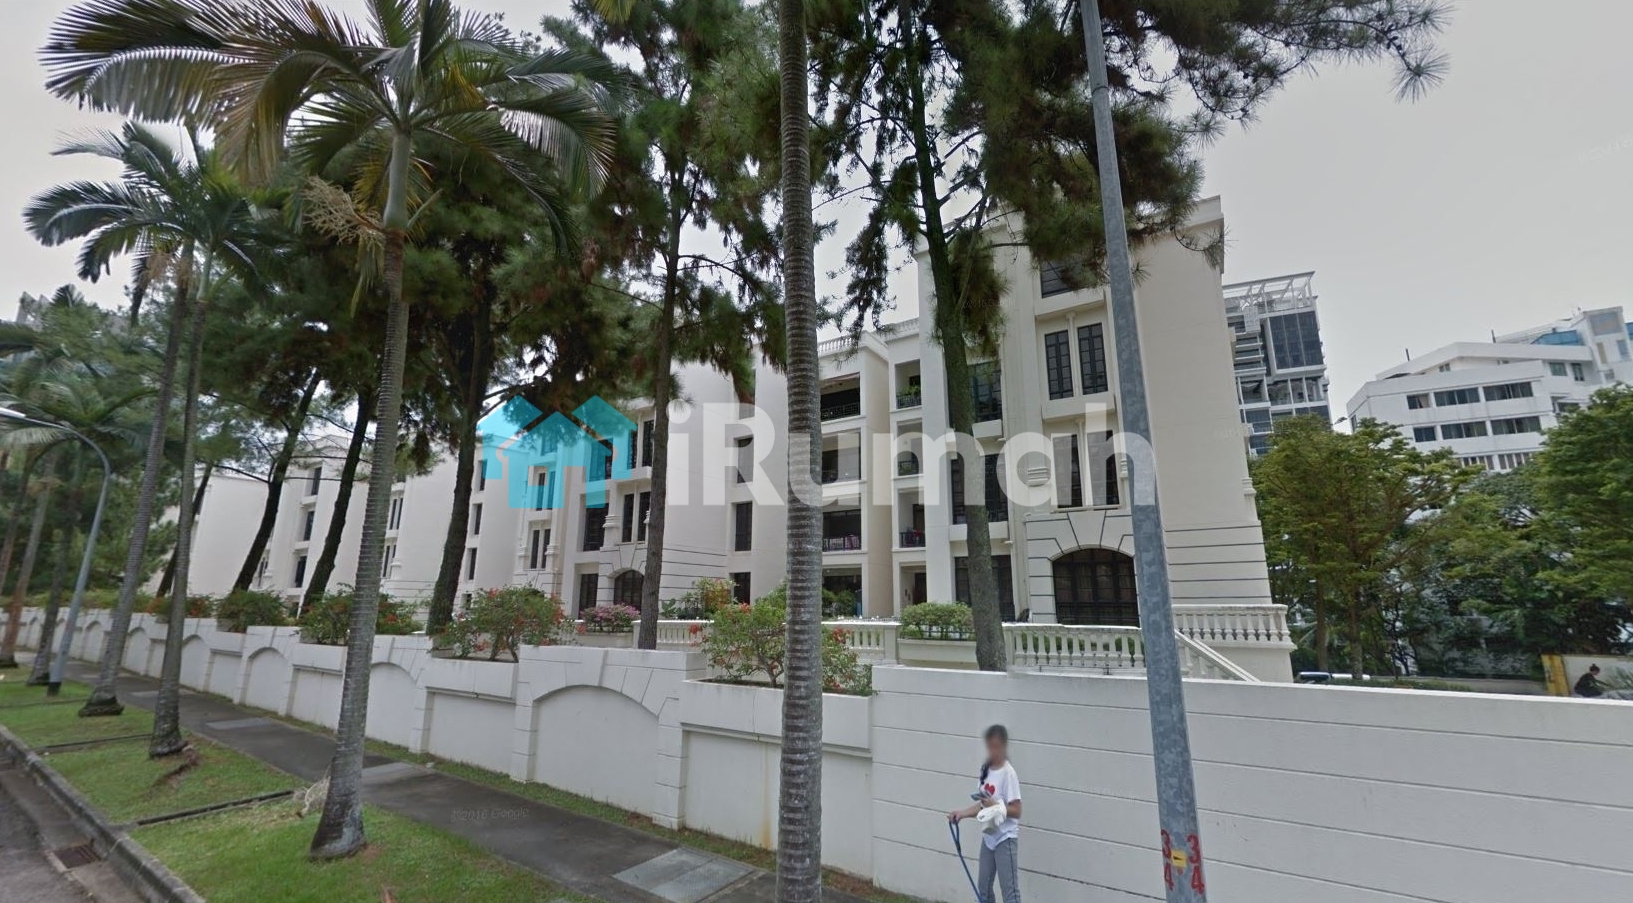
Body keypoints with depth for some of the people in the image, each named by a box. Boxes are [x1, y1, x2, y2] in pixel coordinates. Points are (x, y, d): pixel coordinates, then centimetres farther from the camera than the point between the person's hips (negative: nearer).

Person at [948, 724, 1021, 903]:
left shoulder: (1008, 773, -17)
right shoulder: (986, 770, 5)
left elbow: (1016, 810, -18)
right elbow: (982, 805, 8)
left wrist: (996, 806, -29)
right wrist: (962, 813, -3)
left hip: (1005, 839, -8)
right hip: (988, 837, 8)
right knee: (983, 887, 17)